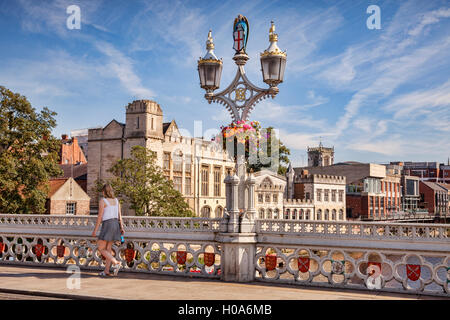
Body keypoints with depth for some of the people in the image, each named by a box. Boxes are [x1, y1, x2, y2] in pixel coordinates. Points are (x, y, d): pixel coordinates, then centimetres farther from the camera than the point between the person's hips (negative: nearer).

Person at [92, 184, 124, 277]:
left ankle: (116, 263, -16)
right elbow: (119, 215, 9)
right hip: (115, 224, 7)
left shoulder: (102, 201, -9)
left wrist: (95, 230, -6)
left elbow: (100, 216, -11)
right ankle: (106, 271, 11)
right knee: (108, 249, 11)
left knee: (101, 248, -1)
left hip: (107, 225, -7)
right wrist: (121, 227, 11)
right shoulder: (116, 200, 10)